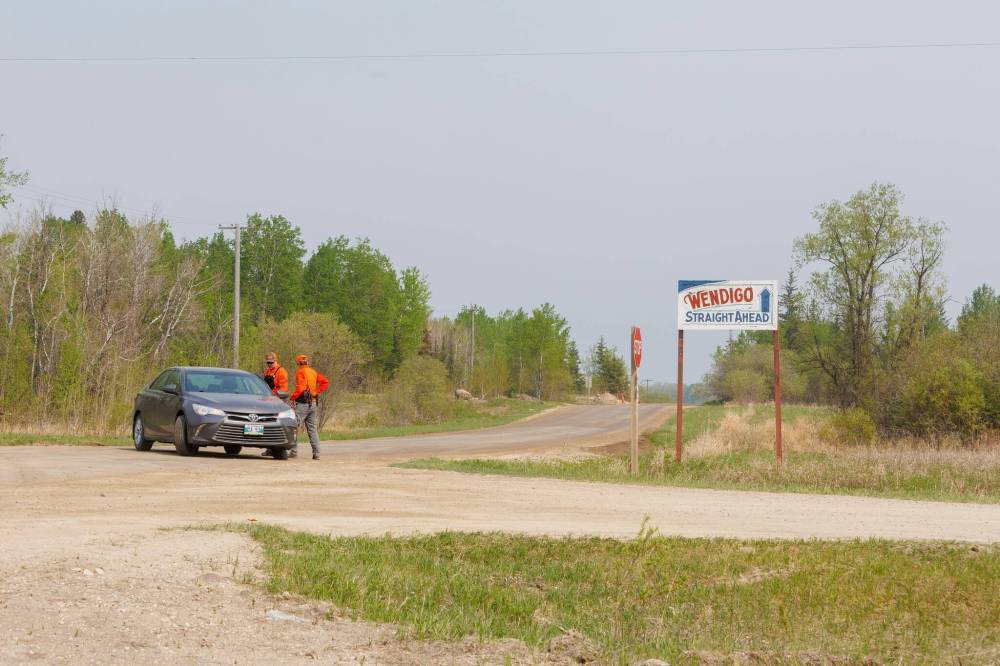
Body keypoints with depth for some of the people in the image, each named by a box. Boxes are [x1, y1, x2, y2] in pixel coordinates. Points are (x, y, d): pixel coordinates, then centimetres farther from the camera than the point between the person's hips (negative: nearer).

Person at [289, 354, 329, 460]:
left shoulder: (300, 372, -8)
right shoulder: (313, 372, 14)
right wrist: (317, 392, 13)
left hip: (302, 403, -7)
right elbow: (325, 382, 15)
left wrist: (293, 397, -7)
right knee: (312, 428, 10)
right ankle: (316, 453, 6)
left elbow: (300, 388, -19)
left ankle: (294, 451, -12)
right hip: (313, 403, 7)